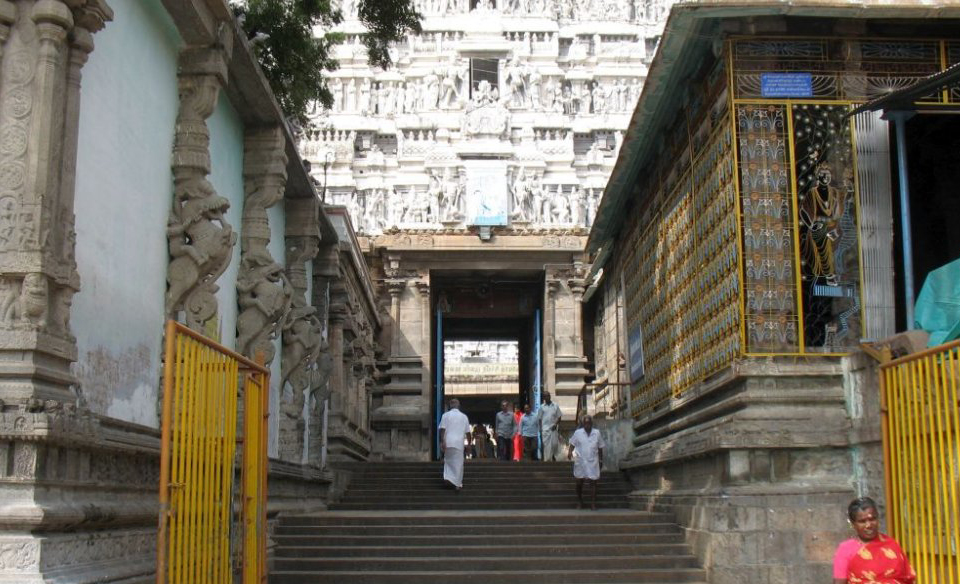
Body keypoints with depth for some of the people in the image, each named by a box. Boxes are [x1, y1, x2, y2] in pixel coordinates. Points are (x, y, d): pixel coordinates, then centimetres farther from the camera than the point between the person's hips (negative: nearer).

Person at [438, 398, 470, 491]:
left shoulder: (446, 415, 0)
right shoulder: (464, 416, 7)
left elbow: (442, 429, -8)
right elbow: (467, 432, 8)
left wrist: (442, 441, -8)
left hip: (448, 442, 0)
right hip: (459, 443, 0)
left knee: (448, 460, 17)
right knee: (458, 462, 5)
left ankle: (448, 476, 0)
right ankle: (458, 484, 4)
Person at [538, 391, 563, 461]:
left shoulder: (555, 406, 6)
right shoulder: (542, 407, 6)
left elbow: (559, 417, 8)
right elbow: (540, 419, 7)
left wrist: (556, 424, -8)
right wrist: (540, 430, 1)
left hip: (553, 429, 0)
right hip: (545, 429, 0)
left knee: (554, 444, -2)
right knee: (546, 445, -6)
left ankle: (554, 457, 20)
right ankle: (547, 459, -3)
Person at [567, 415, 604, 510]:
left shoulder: (597, 433, 2)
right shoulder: (578, 433, -1)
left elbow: (600, 448, 10)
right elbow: (573, 444, 4)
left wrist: (601, 460, 13)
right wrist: (570, 451, -16)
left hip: (593, 462, 0)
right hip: (580, 462, 0)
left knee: (593, 482, -2)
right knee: (579, 483, 5)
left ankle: (593, 504, 3)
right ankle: (580, 502, 21)